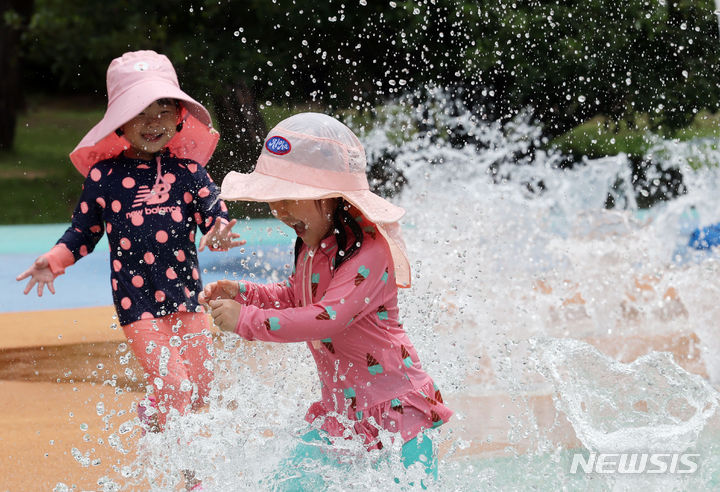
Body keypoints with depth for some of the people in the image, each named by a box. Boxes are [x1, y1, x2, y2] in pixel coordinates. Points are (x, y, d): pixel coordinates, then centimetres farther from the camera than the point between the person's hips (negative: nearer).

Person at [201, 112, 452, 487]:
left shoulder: (368, 253, -23)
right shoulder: (312, 247, 6)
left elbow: (325, 318, -32)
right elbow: (295, 298, 24)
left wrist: (246, 321, -26)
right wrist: (241, 293, 7)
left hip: (396, 414, -8)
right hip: (341, 414, 8)